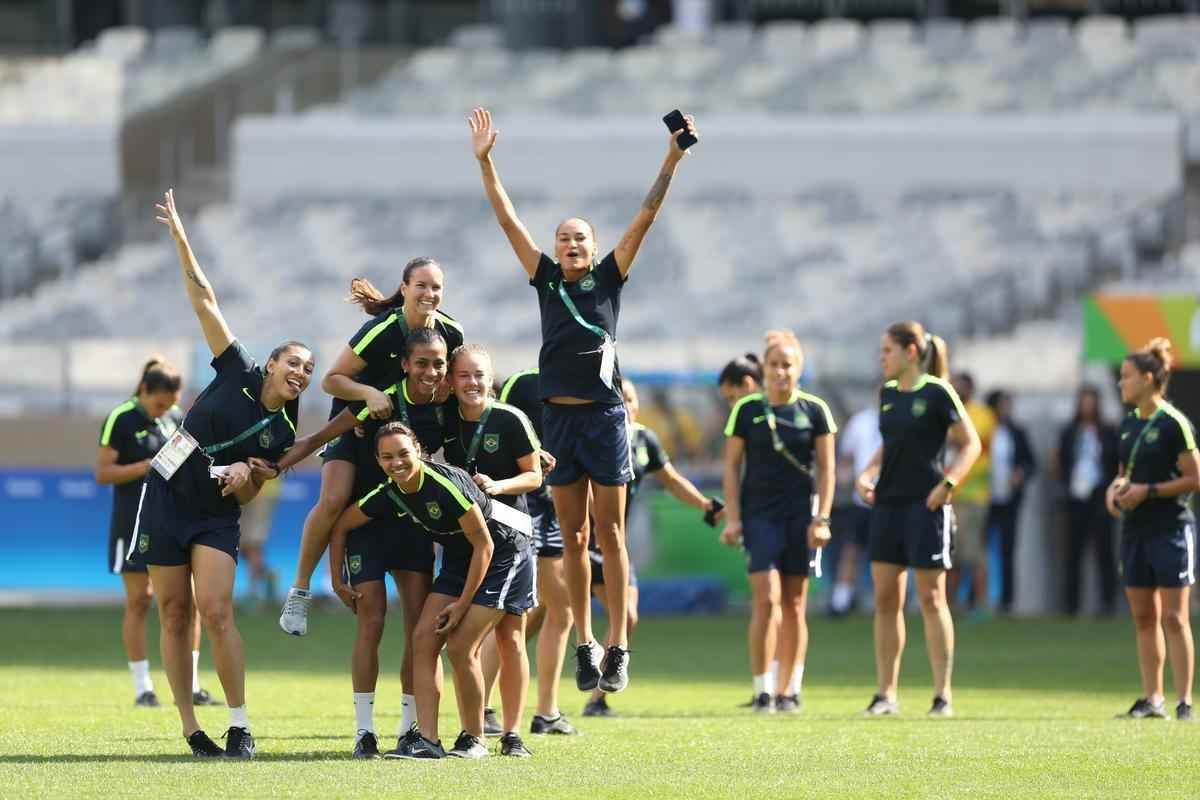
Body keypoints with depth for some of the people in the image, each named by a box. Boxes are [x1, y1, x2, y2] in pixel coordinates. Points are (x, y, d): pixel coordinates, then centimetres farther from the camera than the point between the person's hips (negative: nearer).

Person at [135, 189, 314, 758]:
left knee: (216, 611, -16)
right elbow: (203, 300, -6)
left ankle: (240, 726, -12)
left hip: (215, 515, 1)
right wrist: (180, 238, -8)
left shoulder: (282, 435, 1)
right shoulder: (238, 374, -4)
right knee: (174, 614, 0)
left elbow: (247, 496, 8)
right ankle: (191, 728, 5)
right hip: (166, 499, -1)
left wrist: (246, 474, -15)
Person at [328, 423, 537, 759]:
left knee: (460, 647, -14)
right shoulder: (388, 495, -9)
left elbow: (484, 546, -23)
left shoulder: (449, 485, -30)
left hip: (503, 553, -7)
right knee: (424, 639, -8)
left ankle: (474, 740, 3)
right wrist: (337, 582, 9)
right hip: (458, 558, 7)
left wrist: (463, 604, -20)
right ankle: (426, 740, -8)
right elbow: (341, 525, 9)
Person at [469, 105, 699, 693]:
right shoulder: (547, 280, 8)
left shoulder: (609, 279, 3)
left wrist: (671, 163, -10)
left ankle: (618, 646, -5)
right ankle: (584, 644, 9)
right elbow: (507, 219, 6)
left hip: (604, 414, -3)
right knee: (572, 536, 5)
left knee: (610, 534, -2)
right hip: (559, 416, 3)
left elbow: (645, 217, -2)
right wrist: (485, 162, 0)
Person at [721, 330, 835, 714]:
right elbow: (732, 465, 5)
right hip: (759, 514, -1)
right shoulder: (747, 410, 2)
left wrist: (821, 518, -4)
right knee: (766, 600, -12)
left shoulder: (815, 410, 2)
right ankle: (762, 690, -8)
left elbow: (826, 469, 4)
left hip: (801, 514, 1)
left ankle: (788, 690, 12)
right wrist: (733, 517, -2)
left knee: (794, 605, 5)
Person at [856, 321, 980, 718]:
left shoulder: (937, 393, -9)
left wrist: (948, 484, -16)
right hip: (888, 503, 7)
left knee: (931, 599, -3)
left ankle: (943, 694, 2)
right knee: (886, 599, 5)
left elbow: (970, 444, -5)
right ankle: (886, 693, 9)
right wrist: (868, 473, 6)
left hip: (925, 505, -7)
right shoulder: (887, 394, 11)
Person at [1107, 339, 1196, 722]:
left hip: (1171, 528, -8)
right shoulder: (1129, 424, 12)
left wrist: (1148, 490, -17)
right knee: (1143, 617, 8)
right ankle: (1152, 699, 13)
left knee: (1173, 617, -7)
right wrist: (1117, 486, 2)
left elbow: (1194, 478, -11)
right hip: (1135, 529, 8)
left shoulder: (1174, 423, -11)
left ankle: (1184, 701, -4)